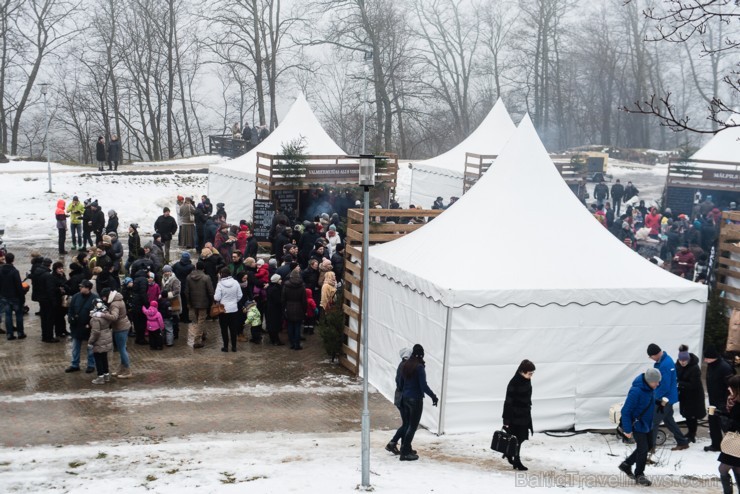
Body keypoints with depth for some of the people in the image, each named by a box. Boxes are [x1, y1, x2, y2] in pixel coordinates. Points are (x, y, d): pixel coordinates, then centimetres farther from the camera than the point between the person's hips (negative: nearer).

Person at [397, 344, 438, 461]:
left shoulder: (406, 365, 3)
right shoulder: (419, 367, -17)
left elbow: (399, 381, 11)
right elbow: (423, 385, -19)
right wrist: (433, 396, -9)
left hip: (405, 398, 7)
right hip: (416, 399, -7)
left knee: (407, 424, 18)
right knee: (413, 426, -1)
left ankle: (405, 448, 27)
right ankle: (405, 453, -2)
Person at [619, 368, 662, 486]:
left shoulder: (651, 387, -5)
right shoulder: (636, 391, -31)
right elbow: (626, 411, -25)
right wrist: (627, 430, -21)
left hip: (647, 423, 9)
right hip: (637, 424, -9)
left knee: (649, 445, 18)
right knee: (643, 449, -3)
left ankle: (626, 464, 32)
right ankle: (639, 475, 17)